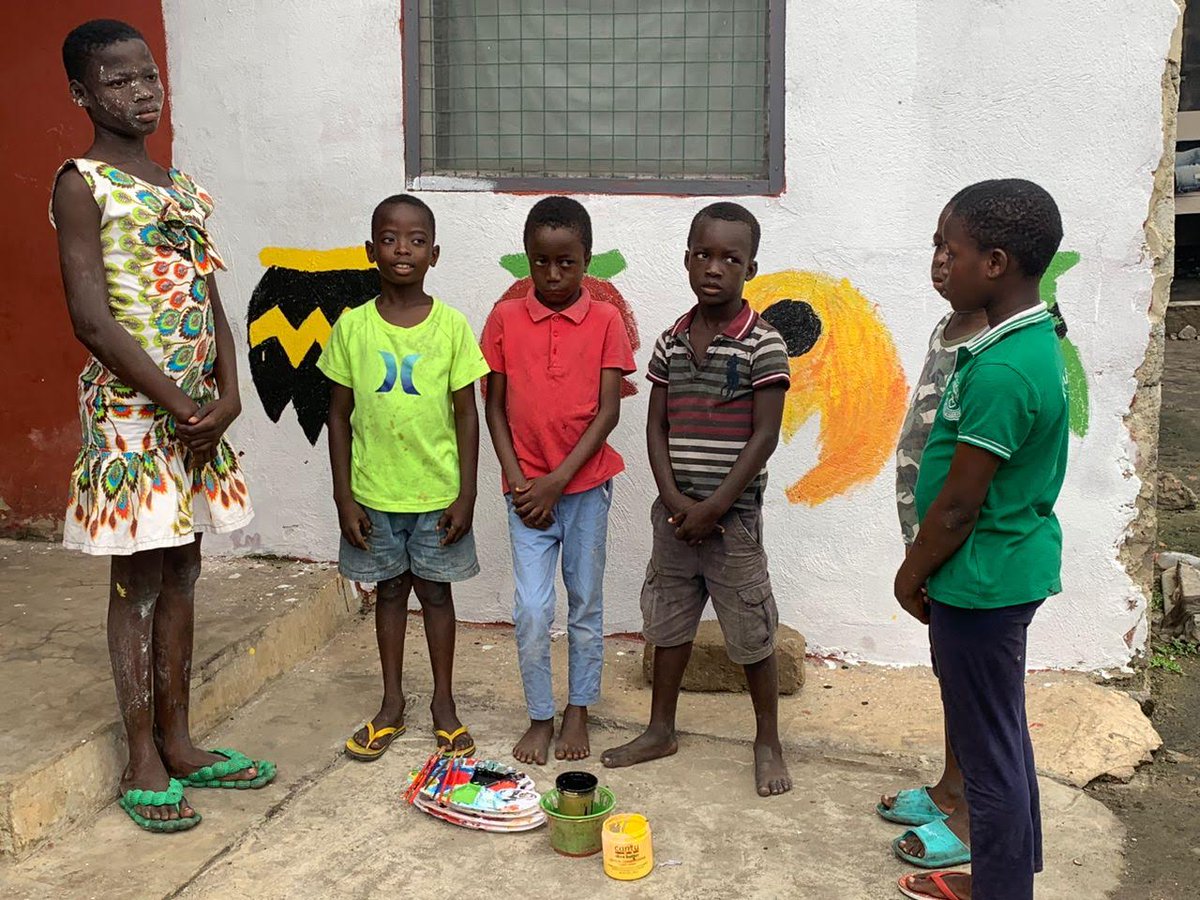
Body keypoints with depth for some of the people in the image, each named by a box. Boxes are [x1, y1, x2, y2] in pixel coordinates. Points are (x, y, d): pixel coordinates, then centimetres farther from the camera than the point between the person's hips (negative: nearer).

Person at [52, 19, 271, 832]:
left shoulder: (182, 186, 13)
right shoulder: (82, 184, -8)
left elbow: (212, 302, 11)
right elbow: (92, 318, -16)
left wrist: (228, 395, -4)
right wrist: (178, 404, -15)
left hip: (198, 407, 7)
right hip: (130, 406, -6)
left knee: (182, 571, 12)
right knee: (139, 581, 1)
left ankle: (179, 742, 25)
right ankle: (143, 763, 14)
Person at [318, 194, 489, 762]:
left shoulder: (451, 326, -6)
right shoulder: (353, 326, -4)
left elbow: (466, 414, -3)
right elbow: (339, 414, 1)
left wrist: (467, 492, -6)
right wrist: (343, 495, -3)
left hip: (437, 491, -1)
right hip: (374, 492, 1)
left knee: (435, 590, 11)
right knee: (389, 591, 14)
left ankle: (444, 702, 26)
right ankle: (392, 702, 28)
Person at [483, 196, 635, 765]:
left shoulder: (605, 321, -4)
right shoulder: (506, 318, 0)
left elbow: (608, 411, -7)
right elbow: (495, 406, 2)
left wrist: (558, 480, -13)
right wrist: (517, 480, -7)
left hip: (586, 484, 0)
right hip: (527, 488, 0)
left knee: (585, 605, 11)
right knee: (531, 610, -1)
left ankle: (577, 712, 27)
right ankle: (539, 718, 17)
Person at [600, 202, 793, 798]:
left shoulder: (762, 344, -10)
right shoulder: (671, 342, 5)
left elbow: (764, 436, -12)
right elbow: (657, 427, 5)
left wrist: (713, 507, -14)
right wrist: (673, 499, -8)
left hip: (733, 515, -5)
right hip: (674, 512, 5)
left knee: (752, 633, 5)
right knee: (668, 621, 16)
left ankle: (768, 742, 22)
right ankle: (660, 730, 31)